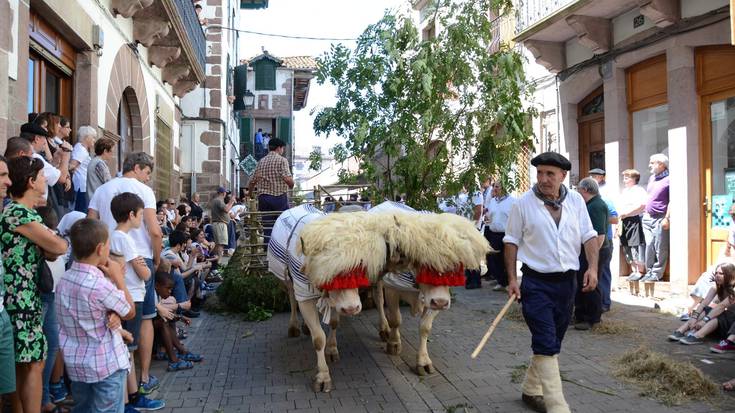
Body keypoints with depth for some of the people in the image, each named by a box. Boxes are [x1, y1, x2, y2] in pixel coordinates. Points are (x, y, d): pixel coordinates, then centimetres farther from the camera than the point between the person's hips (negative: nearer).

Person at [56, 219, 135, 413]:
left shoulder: (64, 279, -1)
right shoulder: (100, 285, -24)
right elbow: (130, 312, -7)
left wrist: (113, 316, -11)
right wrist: (119, 278, -2)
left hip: (76, 364, 7)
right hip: (106, 365, -7)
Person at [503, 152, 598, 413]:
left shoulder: (576, 201, 3)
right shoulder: (523, 204, -6)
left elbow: (589, 236, 7)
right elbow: (512, 242, -1)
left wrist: (593, 267, -7)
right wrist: (512, 279, -5)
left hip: (567, 282, 5)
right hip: (537, 283, -4)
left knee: (552, 343, 14)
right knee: (546, 345, -10)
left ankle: (531, 390, 32)